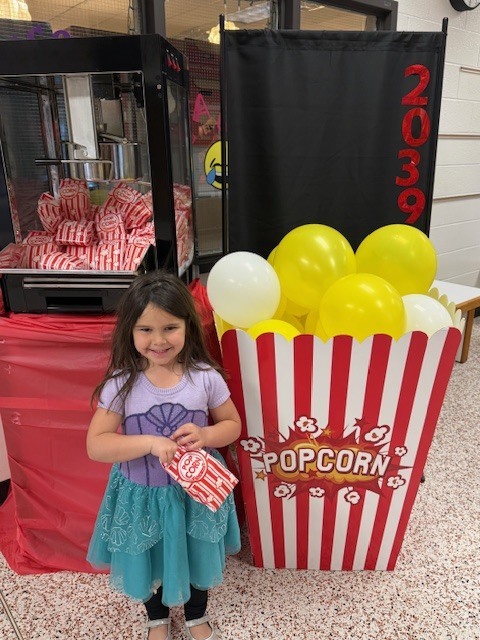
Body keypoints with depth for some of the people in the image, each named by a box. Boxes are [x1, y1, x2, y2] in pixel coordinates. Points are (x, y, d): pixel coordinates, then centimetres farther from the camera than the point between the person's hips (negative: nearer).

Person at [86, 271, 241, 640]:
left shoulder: (205, 377, -17)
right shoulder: (121, 383, -20)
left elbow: (232, 425, -5)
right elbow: (96, 445, -18)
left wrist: (205, 435, -25)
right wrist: (150, 443, -31)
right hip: (143, 494, 0)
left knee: (197, 555, 25)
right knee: (148, 560, 25)